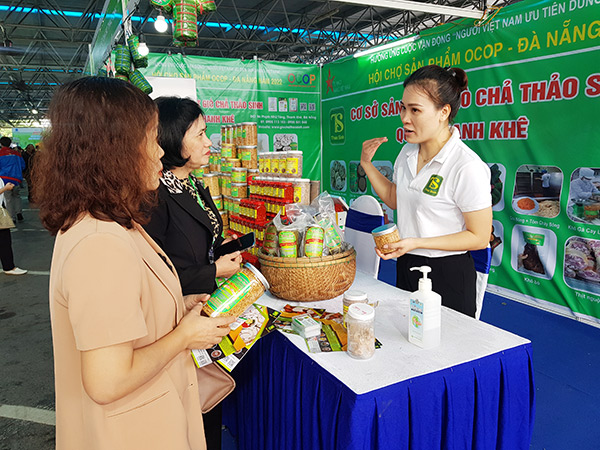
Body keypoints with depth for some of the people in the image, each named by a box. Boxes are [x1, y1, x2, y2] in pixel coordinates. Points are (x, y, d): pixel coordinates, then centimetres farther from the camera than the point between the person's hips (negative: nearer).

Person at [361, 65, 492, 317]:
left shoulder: (467, 167, -21)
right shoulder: (408, 152, 1)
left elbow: (479, 237, -17)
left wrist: (416, 242, -23)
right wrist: (367, 164, 5)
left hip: (448, 275, -7)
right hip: (406, 267, 7)